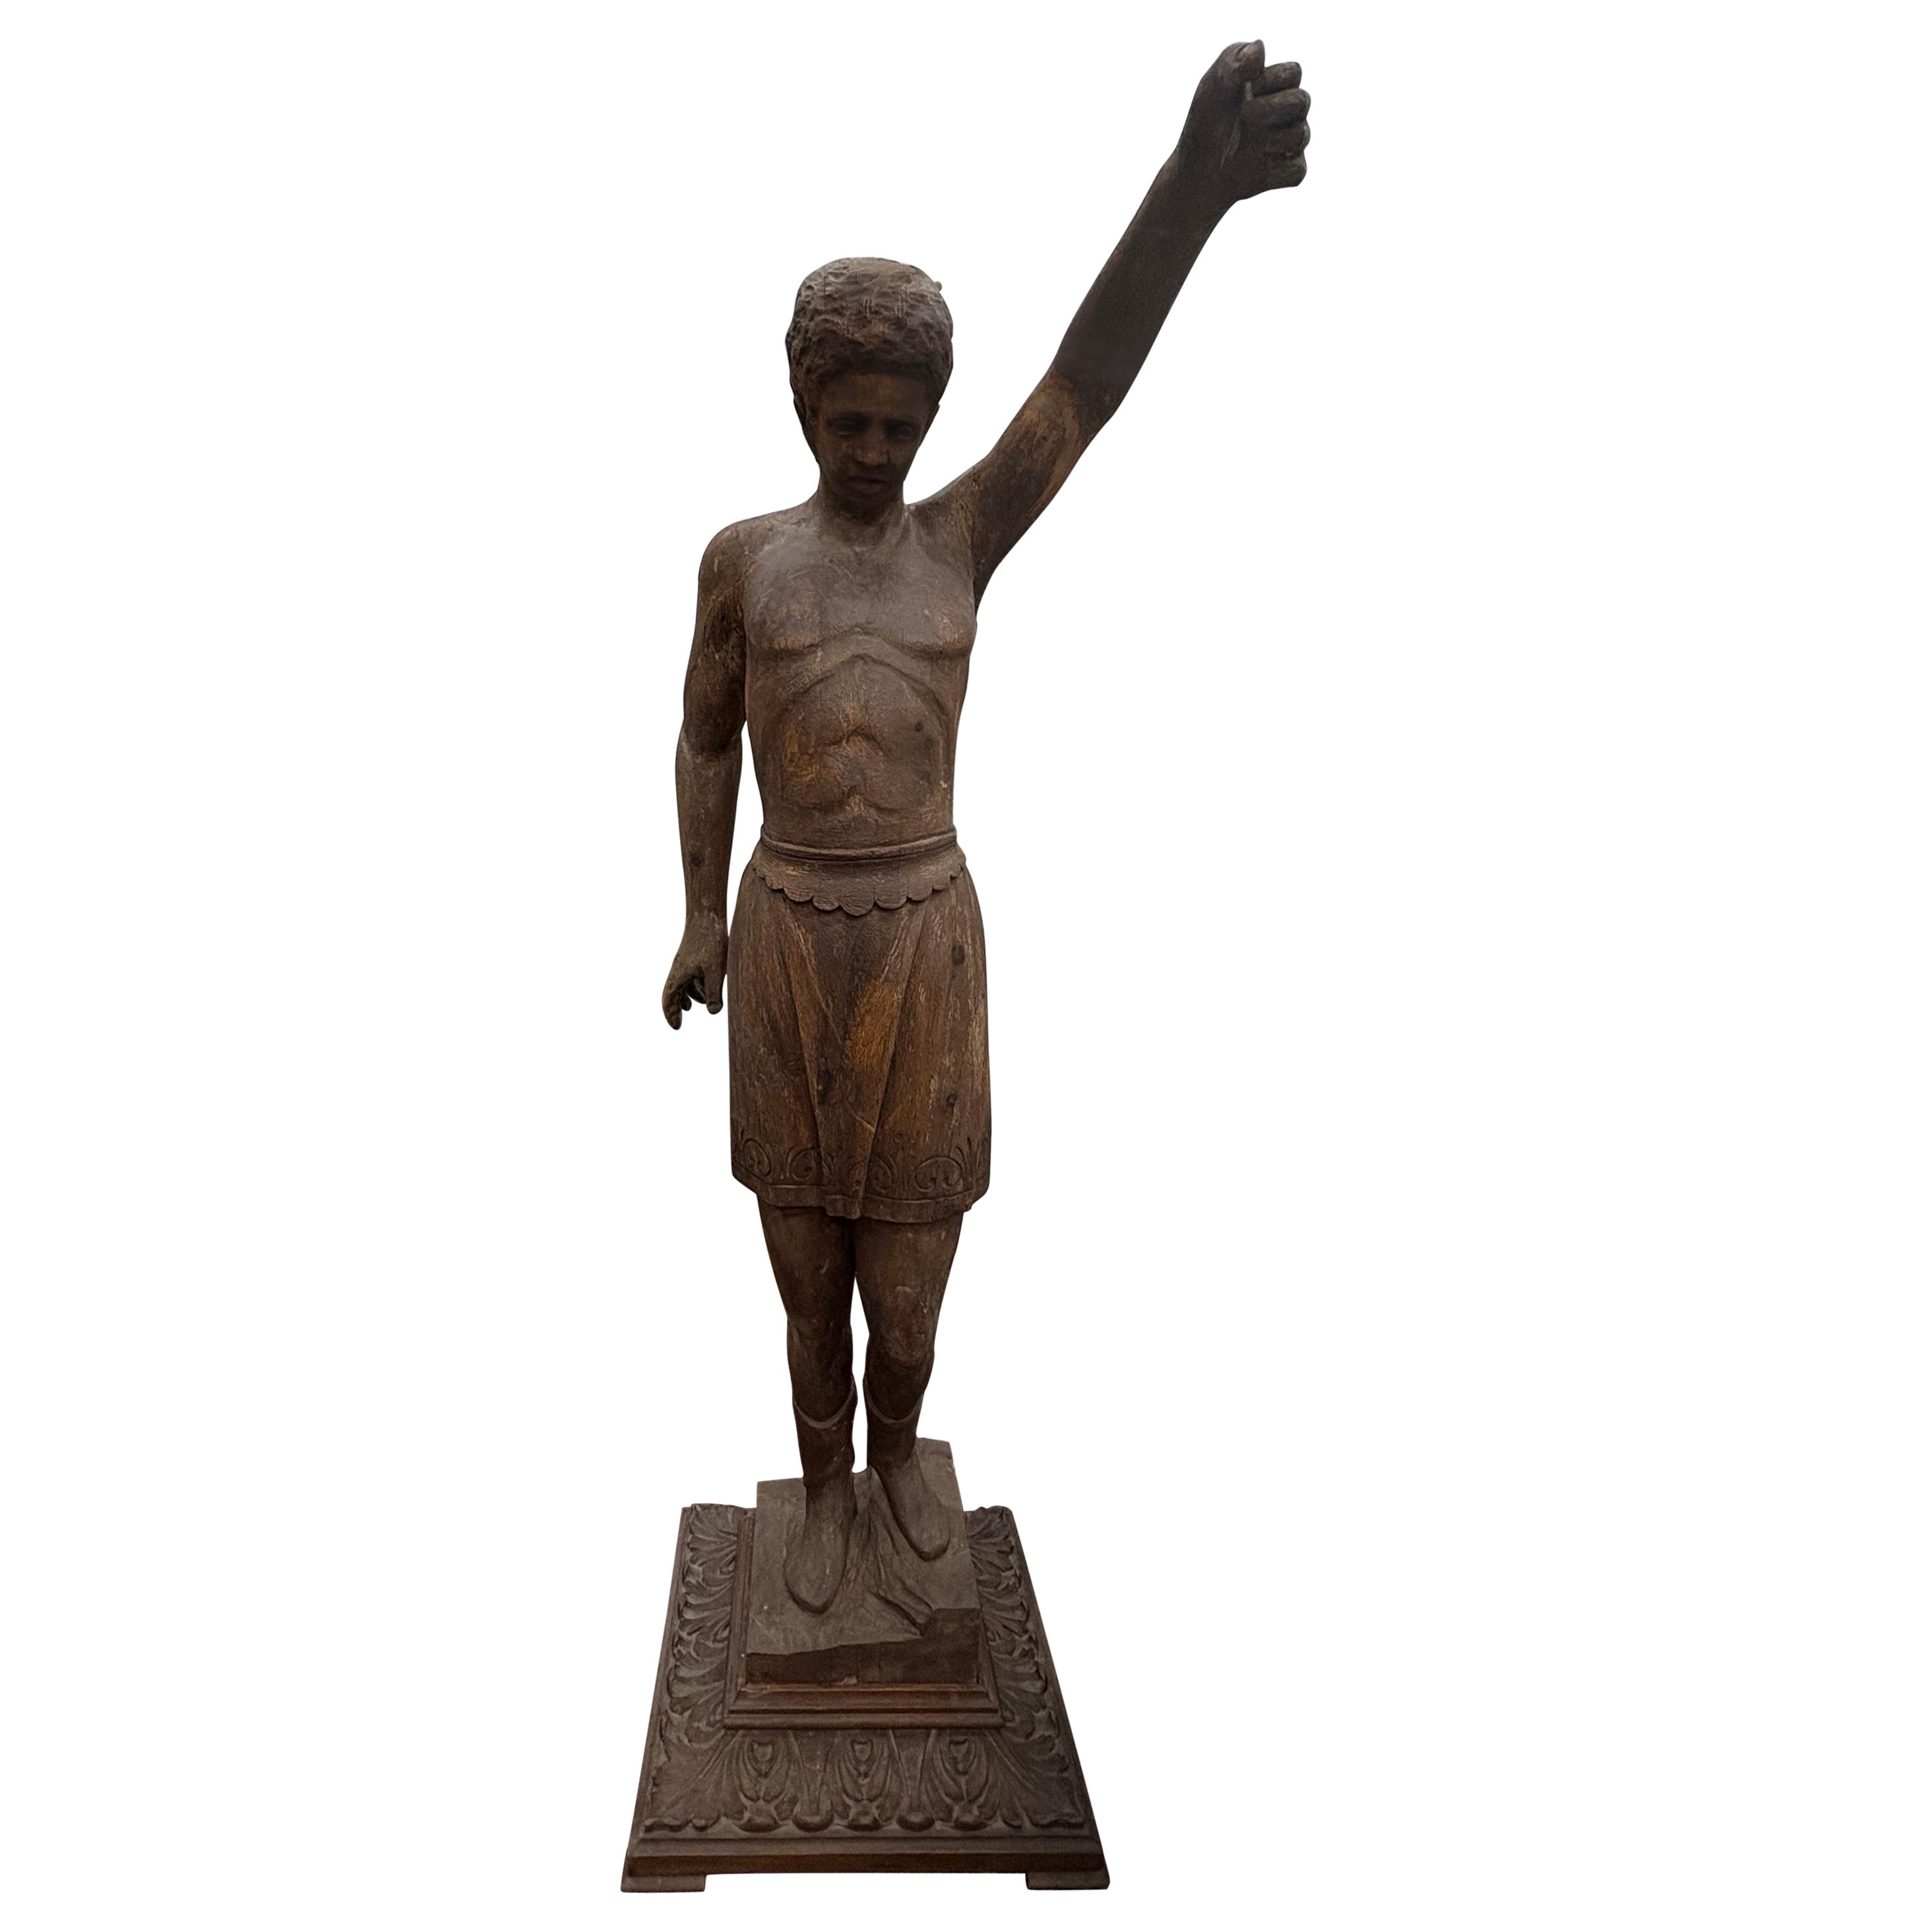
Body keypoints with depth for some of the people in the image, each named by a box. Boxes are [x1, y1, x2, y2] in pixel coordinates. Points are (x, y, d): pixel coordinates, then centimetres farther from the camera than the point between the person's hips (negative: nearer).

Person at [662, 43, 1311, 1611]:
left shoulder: (964, 539, -2)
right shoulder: (743, 556, 1)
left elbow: (1091, 381, -17)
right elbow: (707, 742, 9)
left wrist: (1197, 187, -31)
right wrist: (702, 919, 3)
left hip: (928, 928, 0)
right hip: (789, 929, 0)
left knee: (910, 1226, 12)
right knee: (804, 1238, 11)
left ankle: (898, 1443, 40)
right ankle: (828, 1483, 33)